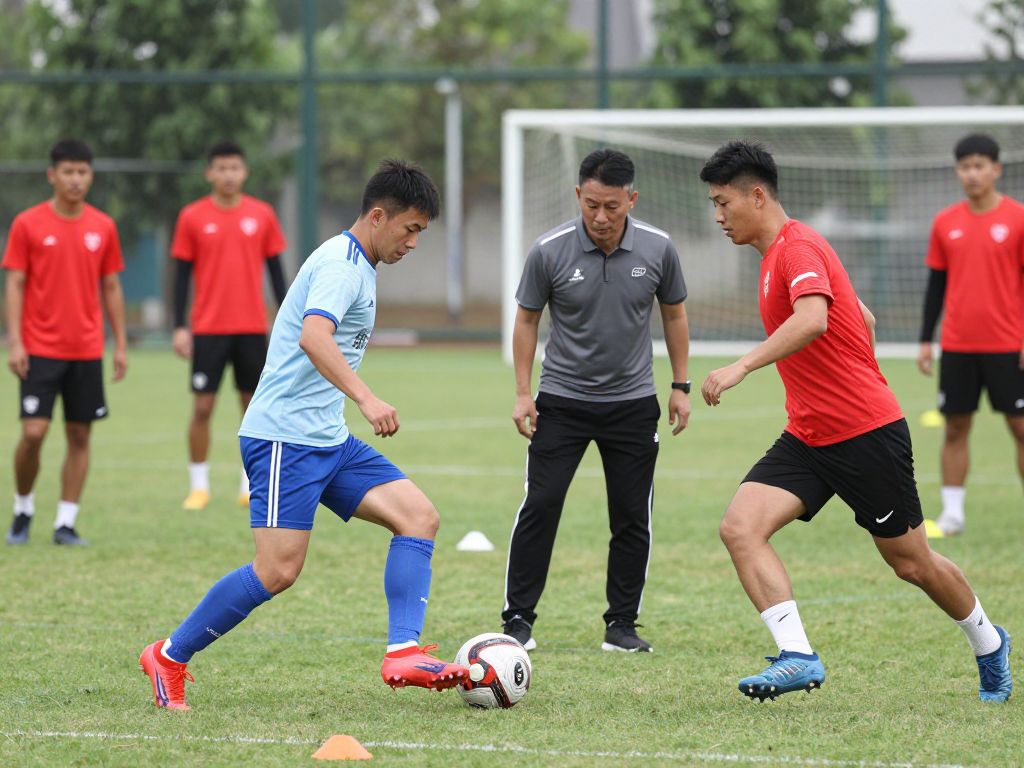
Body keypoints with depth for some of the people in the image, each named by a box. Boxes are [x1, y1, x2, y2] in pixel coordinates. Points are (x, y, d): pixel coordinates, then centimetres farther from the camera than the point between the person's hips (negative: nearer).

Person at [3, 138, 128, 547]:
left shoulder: (103, 227, 6)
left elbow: (111, 288, 12)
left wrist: (120, 344, 7)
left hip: (87, 351, 3)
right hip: (40, 347, -3)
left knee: (79, 436, 2)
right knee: (33, 432, -9)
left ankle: (66, 523, 7)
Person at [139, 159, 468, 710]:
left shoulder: (355, 265, 18)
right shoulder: (341, 264, -14)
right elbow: (313, 336, -33)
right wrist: (366, 399, -42)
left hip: (327, 438, 10)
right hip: (285, 436, -10)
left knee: (419, 516, -4)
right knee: (279, 570, -14)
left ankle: (403, 654, -13)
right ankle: (169, 658, 1)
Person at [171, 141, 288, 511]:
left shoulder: (262, 215, 4)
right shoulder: (192, 217, 0)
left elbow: (276, 269, 8)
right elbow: (182, 274, 2)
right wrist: (179, 327, -4)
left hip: (252, 328, 2)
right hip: (208, 328, -2)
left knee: (253, 404, 4)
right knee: (202, 406, -3)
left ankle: (250, 487, 12)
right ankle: (199, 486, 6)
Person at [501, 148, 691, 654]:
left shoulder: (657, 248, -8)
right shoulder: (549, 251, -13)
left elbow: (674, 314, 7)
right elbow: (527, 319, 0)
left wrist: (681, 387, 5)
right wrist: (523, 394, -3)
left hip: (633, 402, 2)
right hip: (561, 399, -2)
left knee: (632, 517, 2)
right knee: (540, 506, -9)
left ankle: (621, 625, 12)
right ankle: (518, 619, 0)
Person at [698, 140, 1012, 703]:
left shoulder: (798, 247, -15)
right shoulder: (780, 251, 14)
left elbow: (814, 319, -36)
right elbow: (863, 319, 24)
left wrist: (740, 368, -43)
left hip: (868, 432, -9)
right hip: (807, 438, 9)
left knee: (912, 564, 6)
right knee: (740, 528, -15)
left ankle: (988, 644, 31)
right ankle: (797, 656, -21)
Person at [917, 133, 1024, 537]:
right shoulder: (945, 223, 7)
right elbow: (936, 284, 12)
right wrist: (926, 340, 8)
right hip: (957, 346, 3)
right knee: (955, 427, 3)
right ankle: (952, 514, 7)